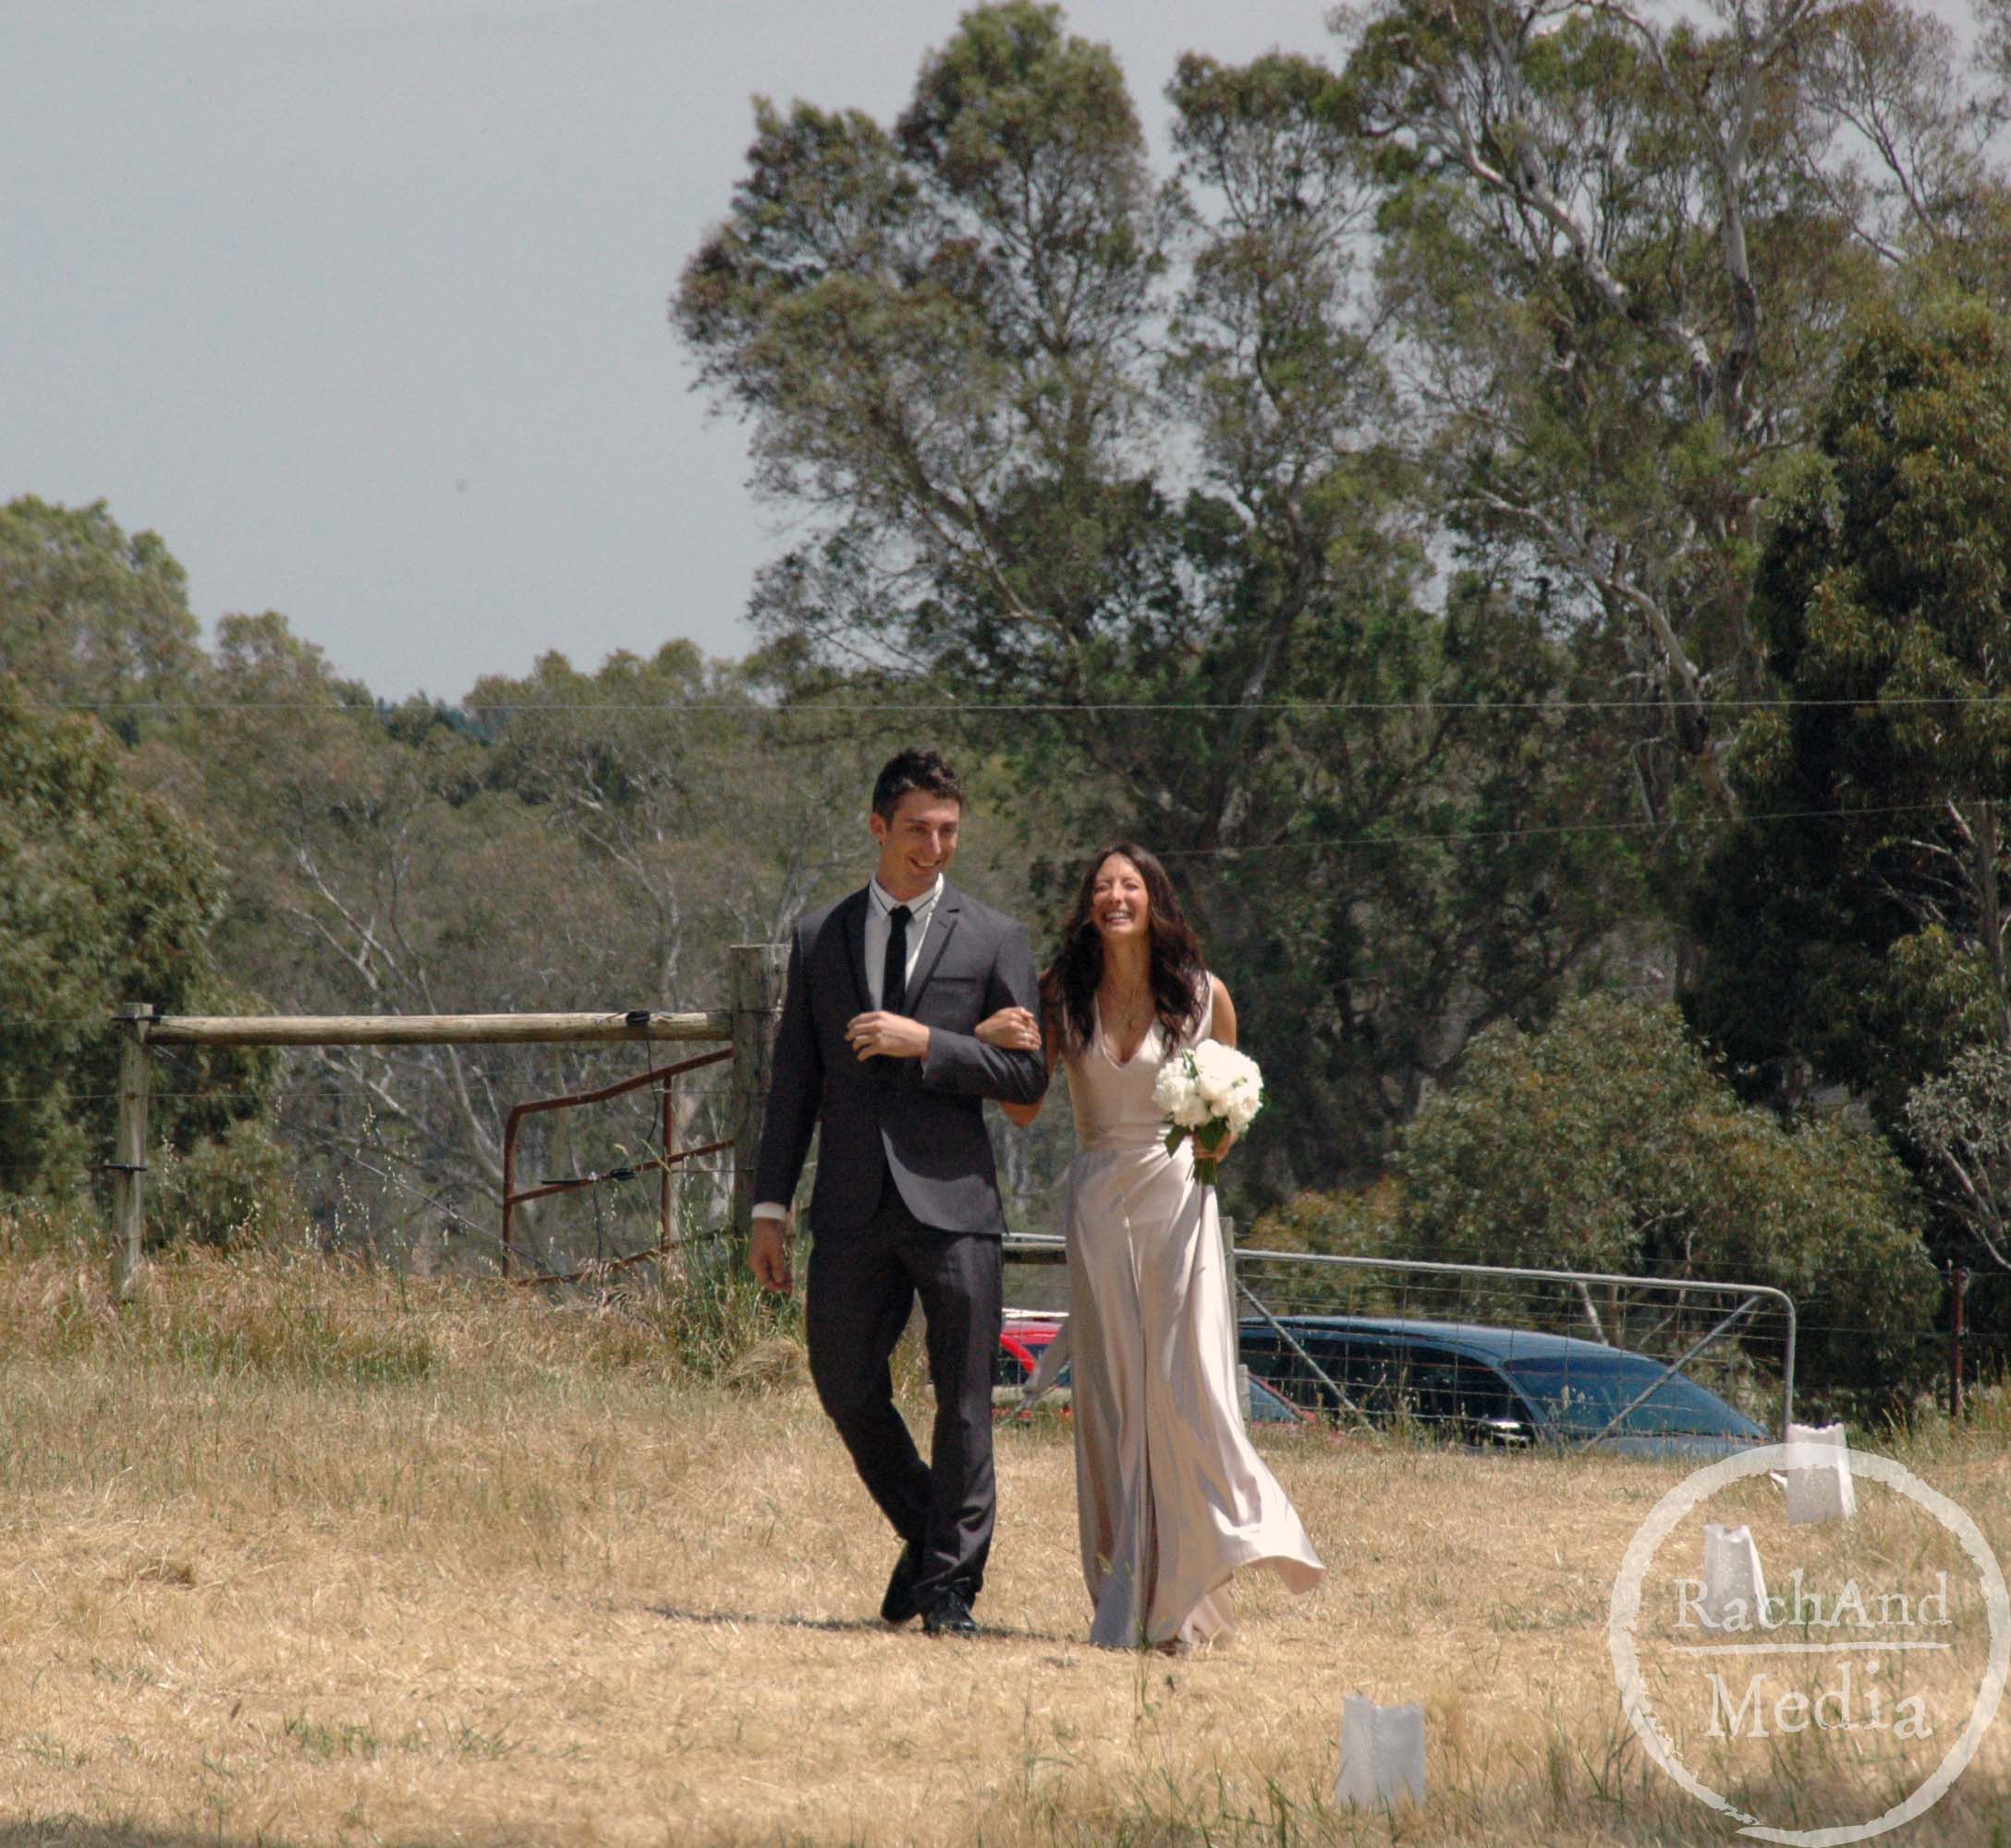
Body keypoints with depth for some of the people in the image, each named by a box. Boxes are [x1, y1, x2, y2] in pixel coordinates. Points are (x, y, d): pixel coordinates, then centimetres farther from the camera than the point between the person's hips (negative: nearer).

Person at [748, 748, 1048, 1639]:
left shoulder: (994, 939, 5)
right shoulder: (820, 936, 12)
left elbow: (1029, 1072, 0)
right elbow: (794, 1079, 12)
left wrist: (926, 1044, -12)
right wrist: (770, 1206, 7)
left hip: (952, 1201, -2)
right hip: (852, 1208, 3)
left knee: (963, 1400, -3)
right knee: (847, 1389, 5)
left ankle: (951, 1585, 4)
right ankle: (925, 1539, 25)